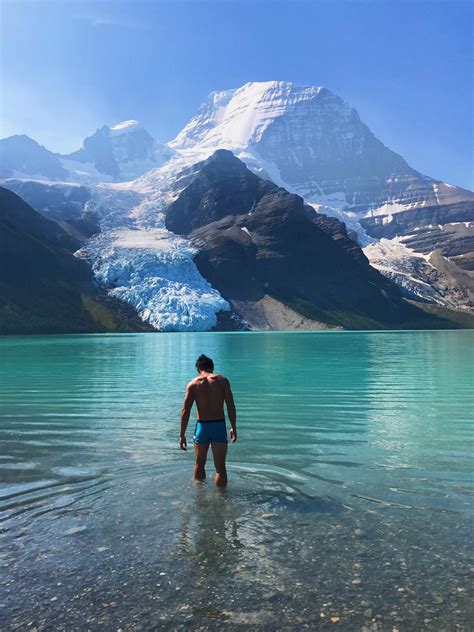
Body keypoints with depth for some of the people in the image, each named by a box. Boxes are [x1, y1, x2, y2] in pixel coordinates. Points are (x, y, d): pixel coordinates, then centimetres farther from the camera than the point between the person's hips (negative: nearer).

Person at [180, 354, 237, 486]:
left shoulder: (193, 384, 1)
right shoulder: (222, 380, 1)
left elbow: (185, 411, -4)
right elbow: (231, 407, -3)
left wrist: (182, 435, 1)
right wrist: (233, 428, 6)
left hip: (202, 426, 1)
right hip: (219, 426, -1)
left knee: (199, 463, 21)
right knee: (220, 466, 5)